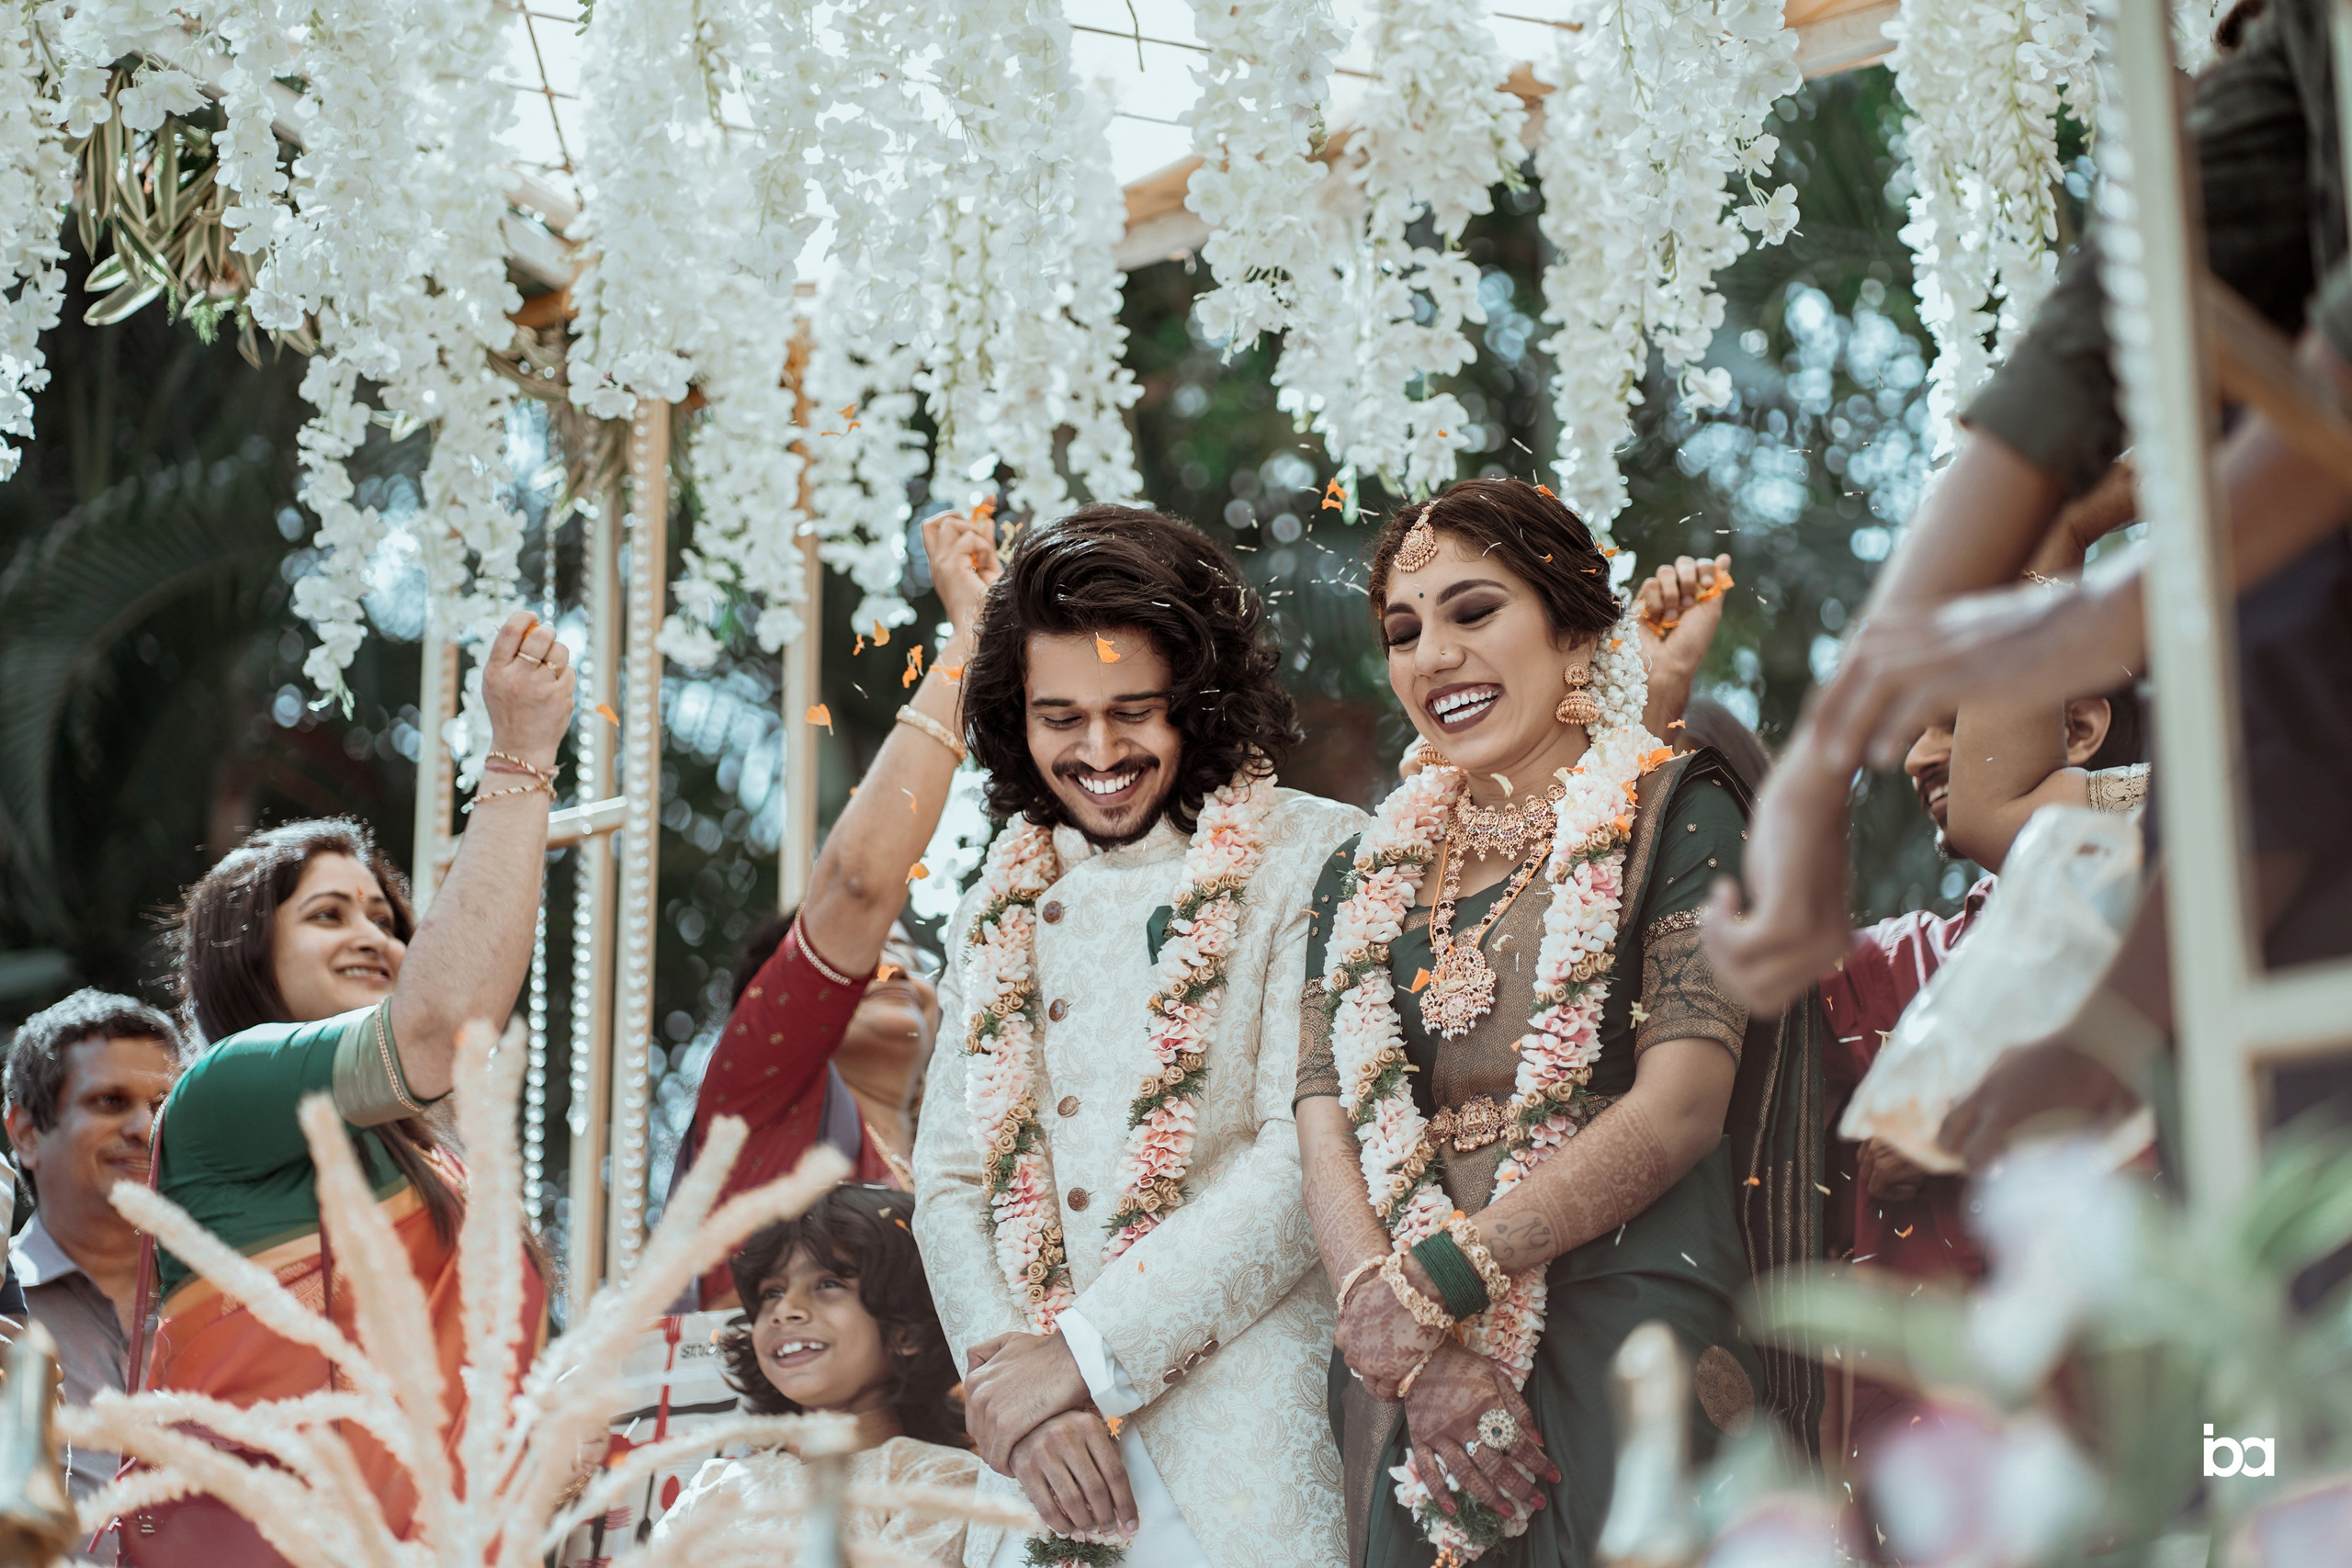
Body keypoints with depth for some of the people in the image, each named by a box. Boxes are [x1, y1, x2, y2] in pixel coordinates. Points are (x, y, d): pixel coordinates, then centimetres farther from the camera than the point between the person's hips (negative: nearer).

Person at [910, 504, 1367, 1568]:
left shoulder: (1314, 862, -4)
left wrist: (1090, 1353, -12)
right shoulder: (998, 917, 12)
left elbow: (1313, 1154, -12)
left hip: (1247, 1443, -4)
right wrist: (1018, 1396, -6)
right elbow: (948, 1185, 10)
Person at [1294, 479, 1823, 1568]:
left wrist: (1439, 1278, -14)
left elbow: (1678, 1107, -9)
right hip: (1403, 1400, 4)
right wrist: (1417, 1351, -13)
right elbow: (1325, 1129, 3)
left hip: (1625, 1362, -4)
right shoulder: (1368, 875, 15)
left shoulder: (1673, 813, 2)